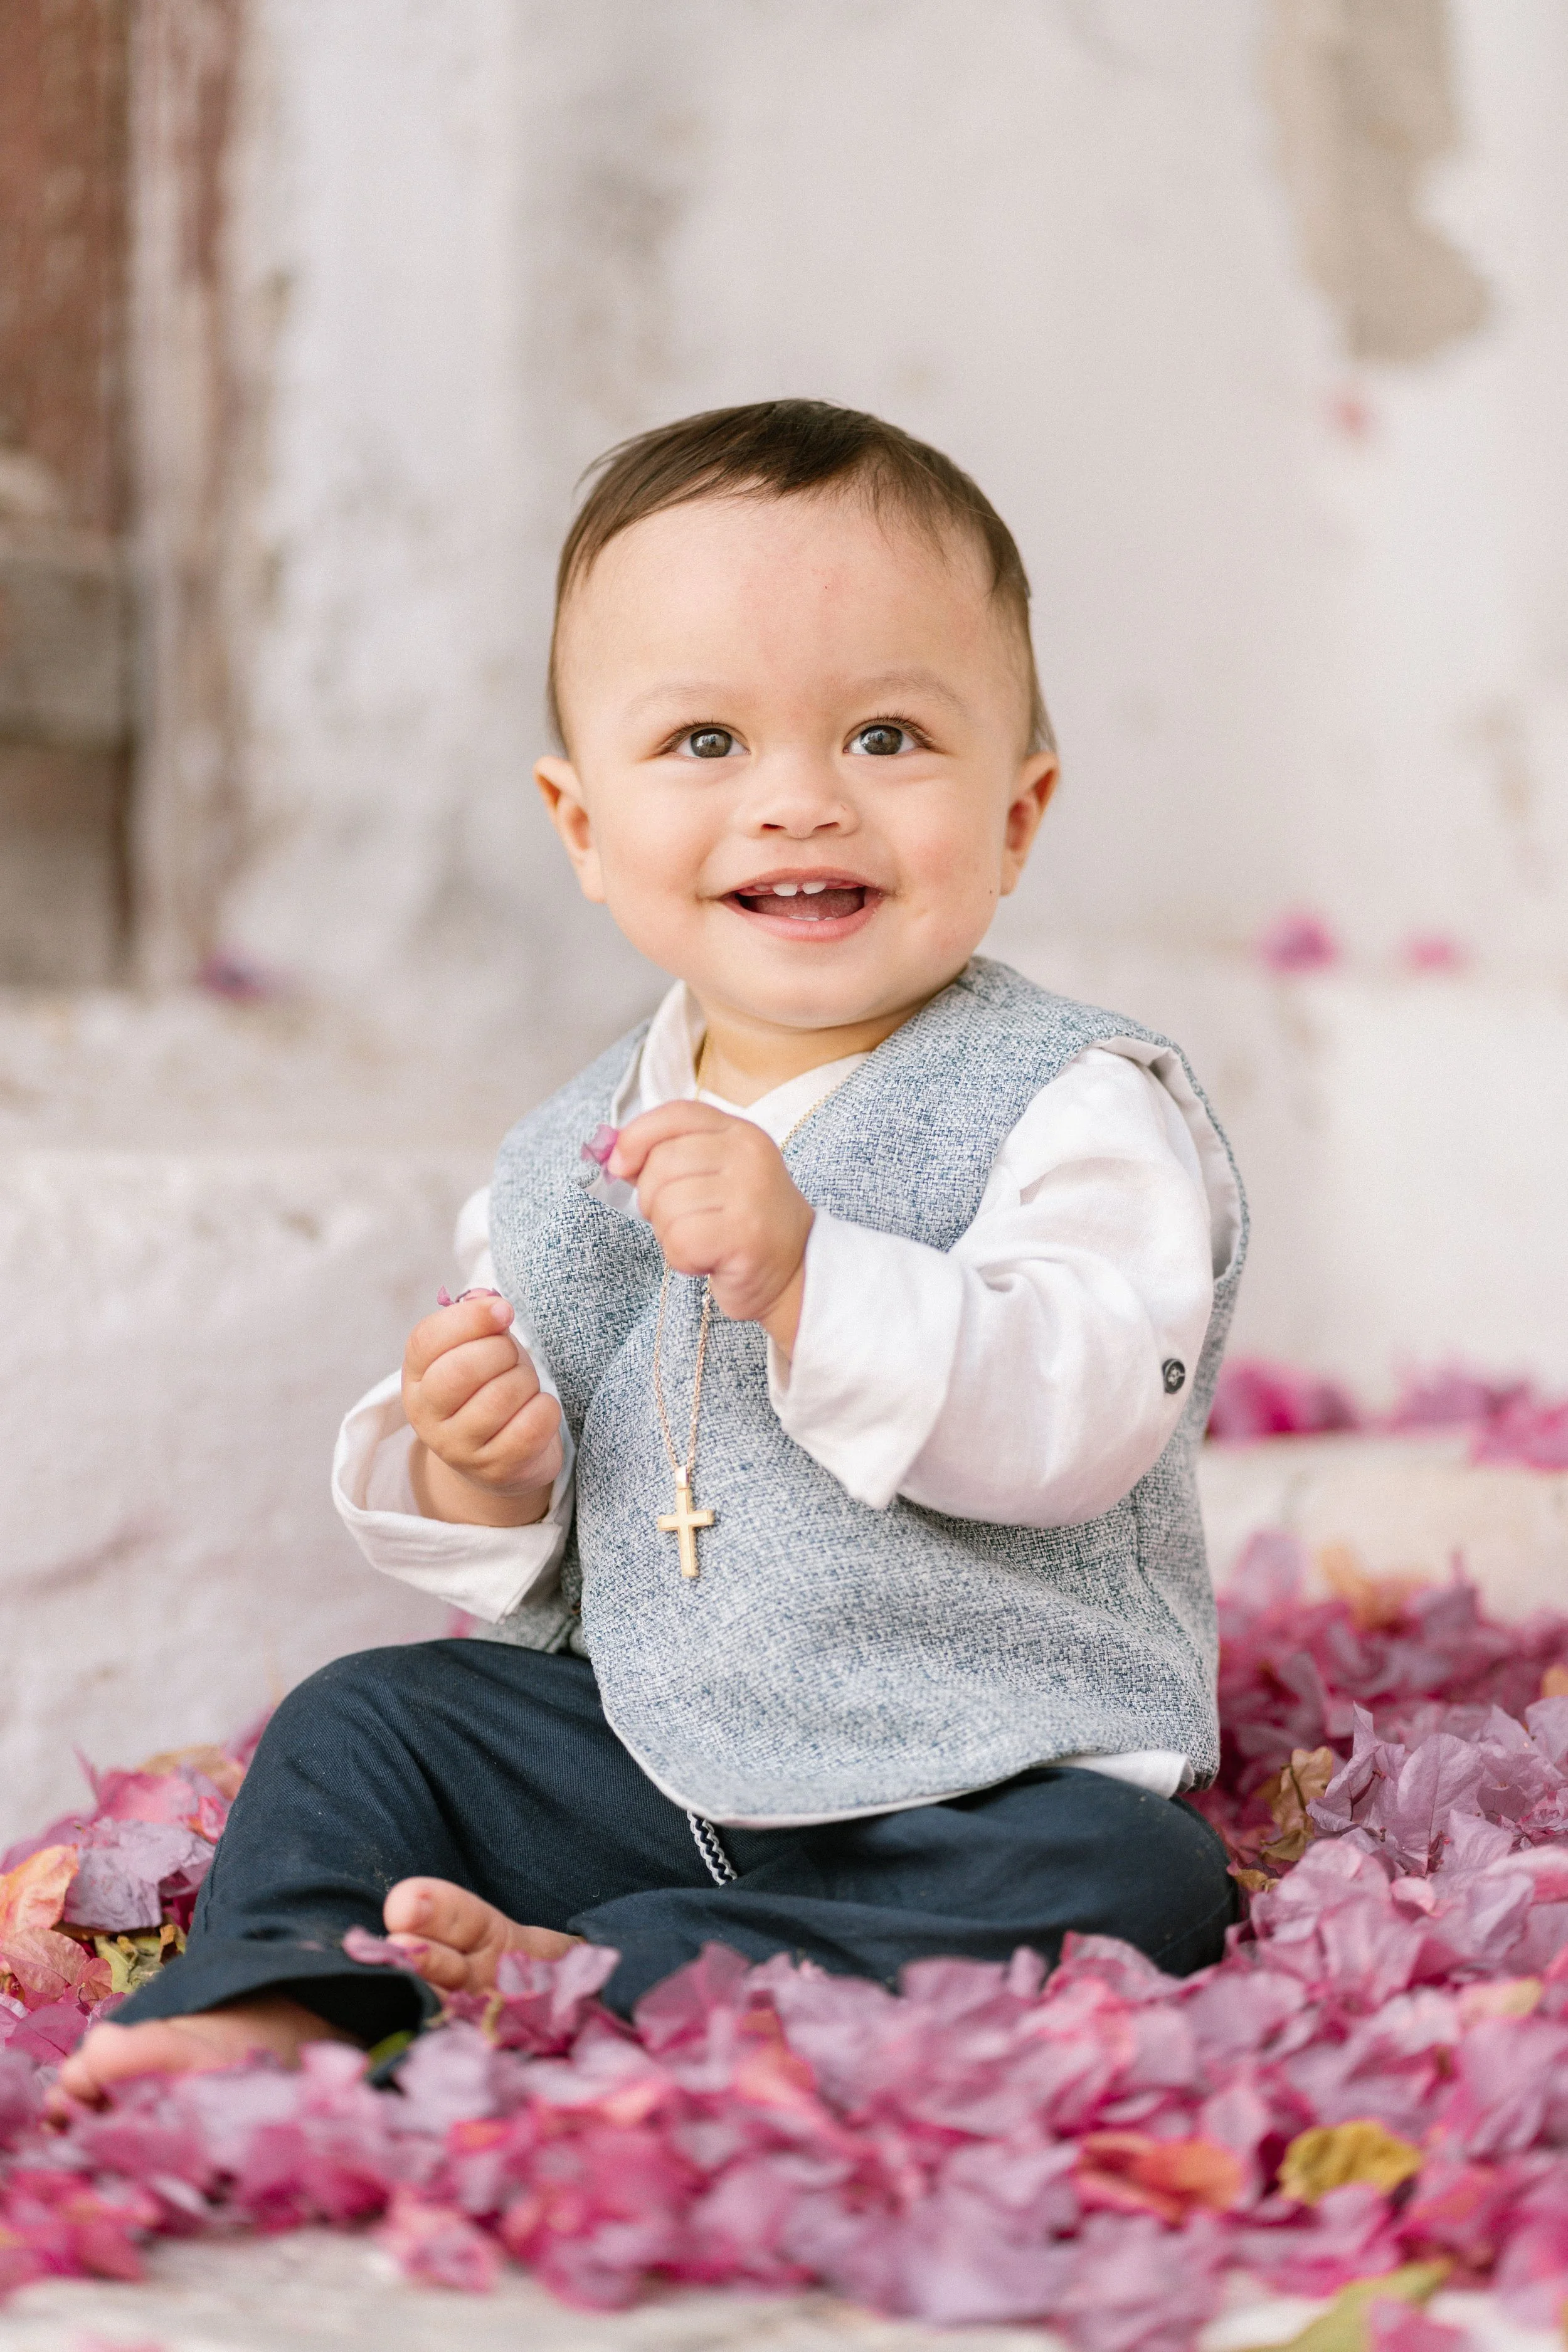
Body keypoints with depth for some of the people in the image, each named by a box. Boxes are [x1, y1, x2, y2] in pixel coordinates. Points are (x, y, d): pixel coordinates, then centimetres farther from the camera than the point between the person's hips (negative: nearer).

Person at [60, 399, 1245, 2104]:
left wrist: (807, 1275, -38)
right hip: (650, 1758, 5)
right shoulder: (565, 1158, 4)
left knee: (1132, 1884, -31)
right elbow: (541, 1586, 11)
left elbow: (1086, 1416, -28)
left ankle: (593, 1978, -31)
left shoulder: (1074, 1103, -12)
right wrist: (475, 1480, -12)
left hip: (993, 1787, -5)